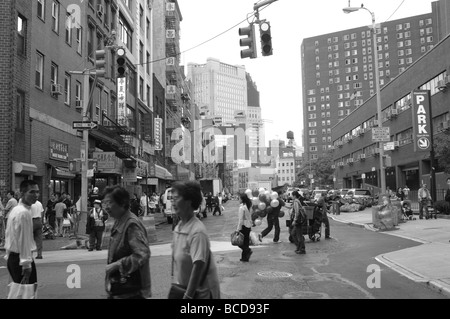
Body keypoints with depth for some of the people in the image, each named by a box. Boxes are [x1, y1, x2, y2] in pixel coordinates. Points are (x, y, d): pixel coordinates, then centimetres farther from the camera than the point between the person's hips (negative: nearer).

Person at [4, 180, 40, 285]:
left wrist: (8, 255, 21)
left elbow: (9, 236, 16)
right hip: (21, 259, -10)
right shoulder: (24, 213, -18)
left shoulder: (15, 209, 12)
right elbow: (24, 241, -21)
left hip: (12, 258, 10)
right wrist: (27, 266, -21)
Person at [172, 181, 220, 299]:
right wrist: (178, 283, 11)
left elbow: (198, 266, -25)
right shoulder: (178, 228, 1)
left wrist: (188, 296, -23)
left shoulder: (197, 232, -23)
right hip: (183, 287, 7)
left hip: (202, 291, -7)